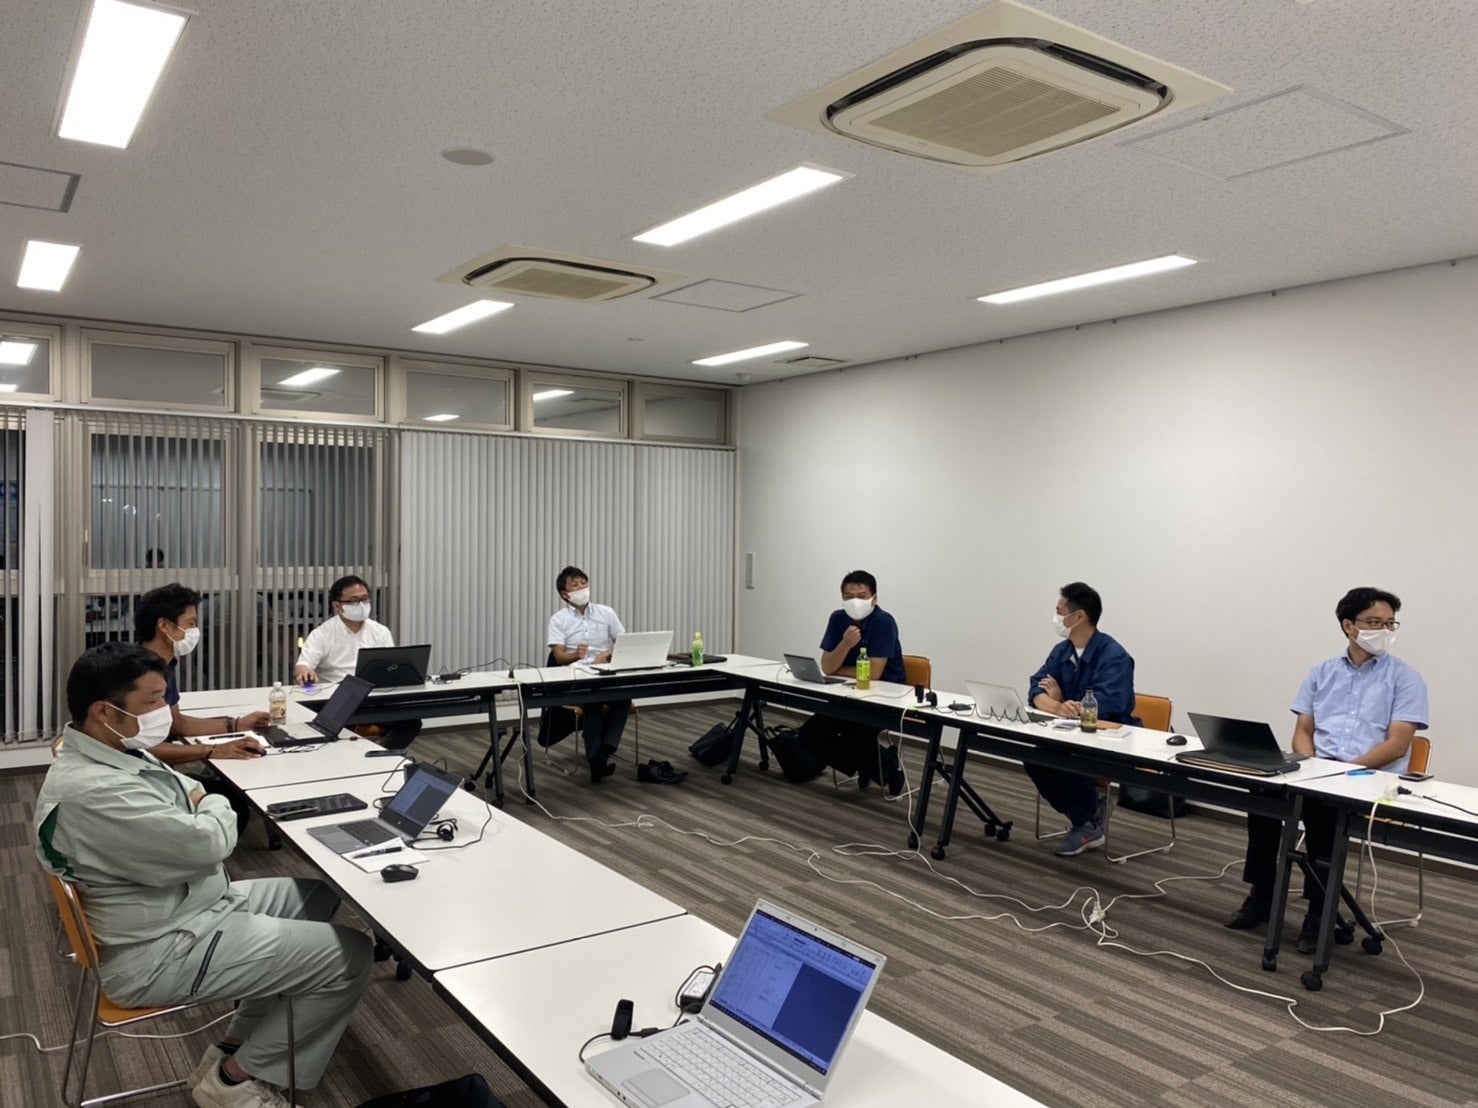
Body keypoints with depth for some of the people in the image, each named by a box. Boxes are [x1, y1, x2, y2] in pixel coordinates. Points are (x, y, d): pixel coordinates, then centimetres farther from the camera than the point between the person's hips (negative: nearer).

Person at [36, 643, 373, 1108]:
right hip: (159, 951, -11)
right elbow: (208, 843, -27)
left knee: (319, 895, 16)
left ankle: (234, 1048, 20)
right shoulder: (94, 791, -30)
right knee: (351, 955, -12)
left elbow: (188, 795, 14)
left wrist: (197, 805, -8)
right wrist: (214, 807, -5)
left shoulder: (113, 754, 3)